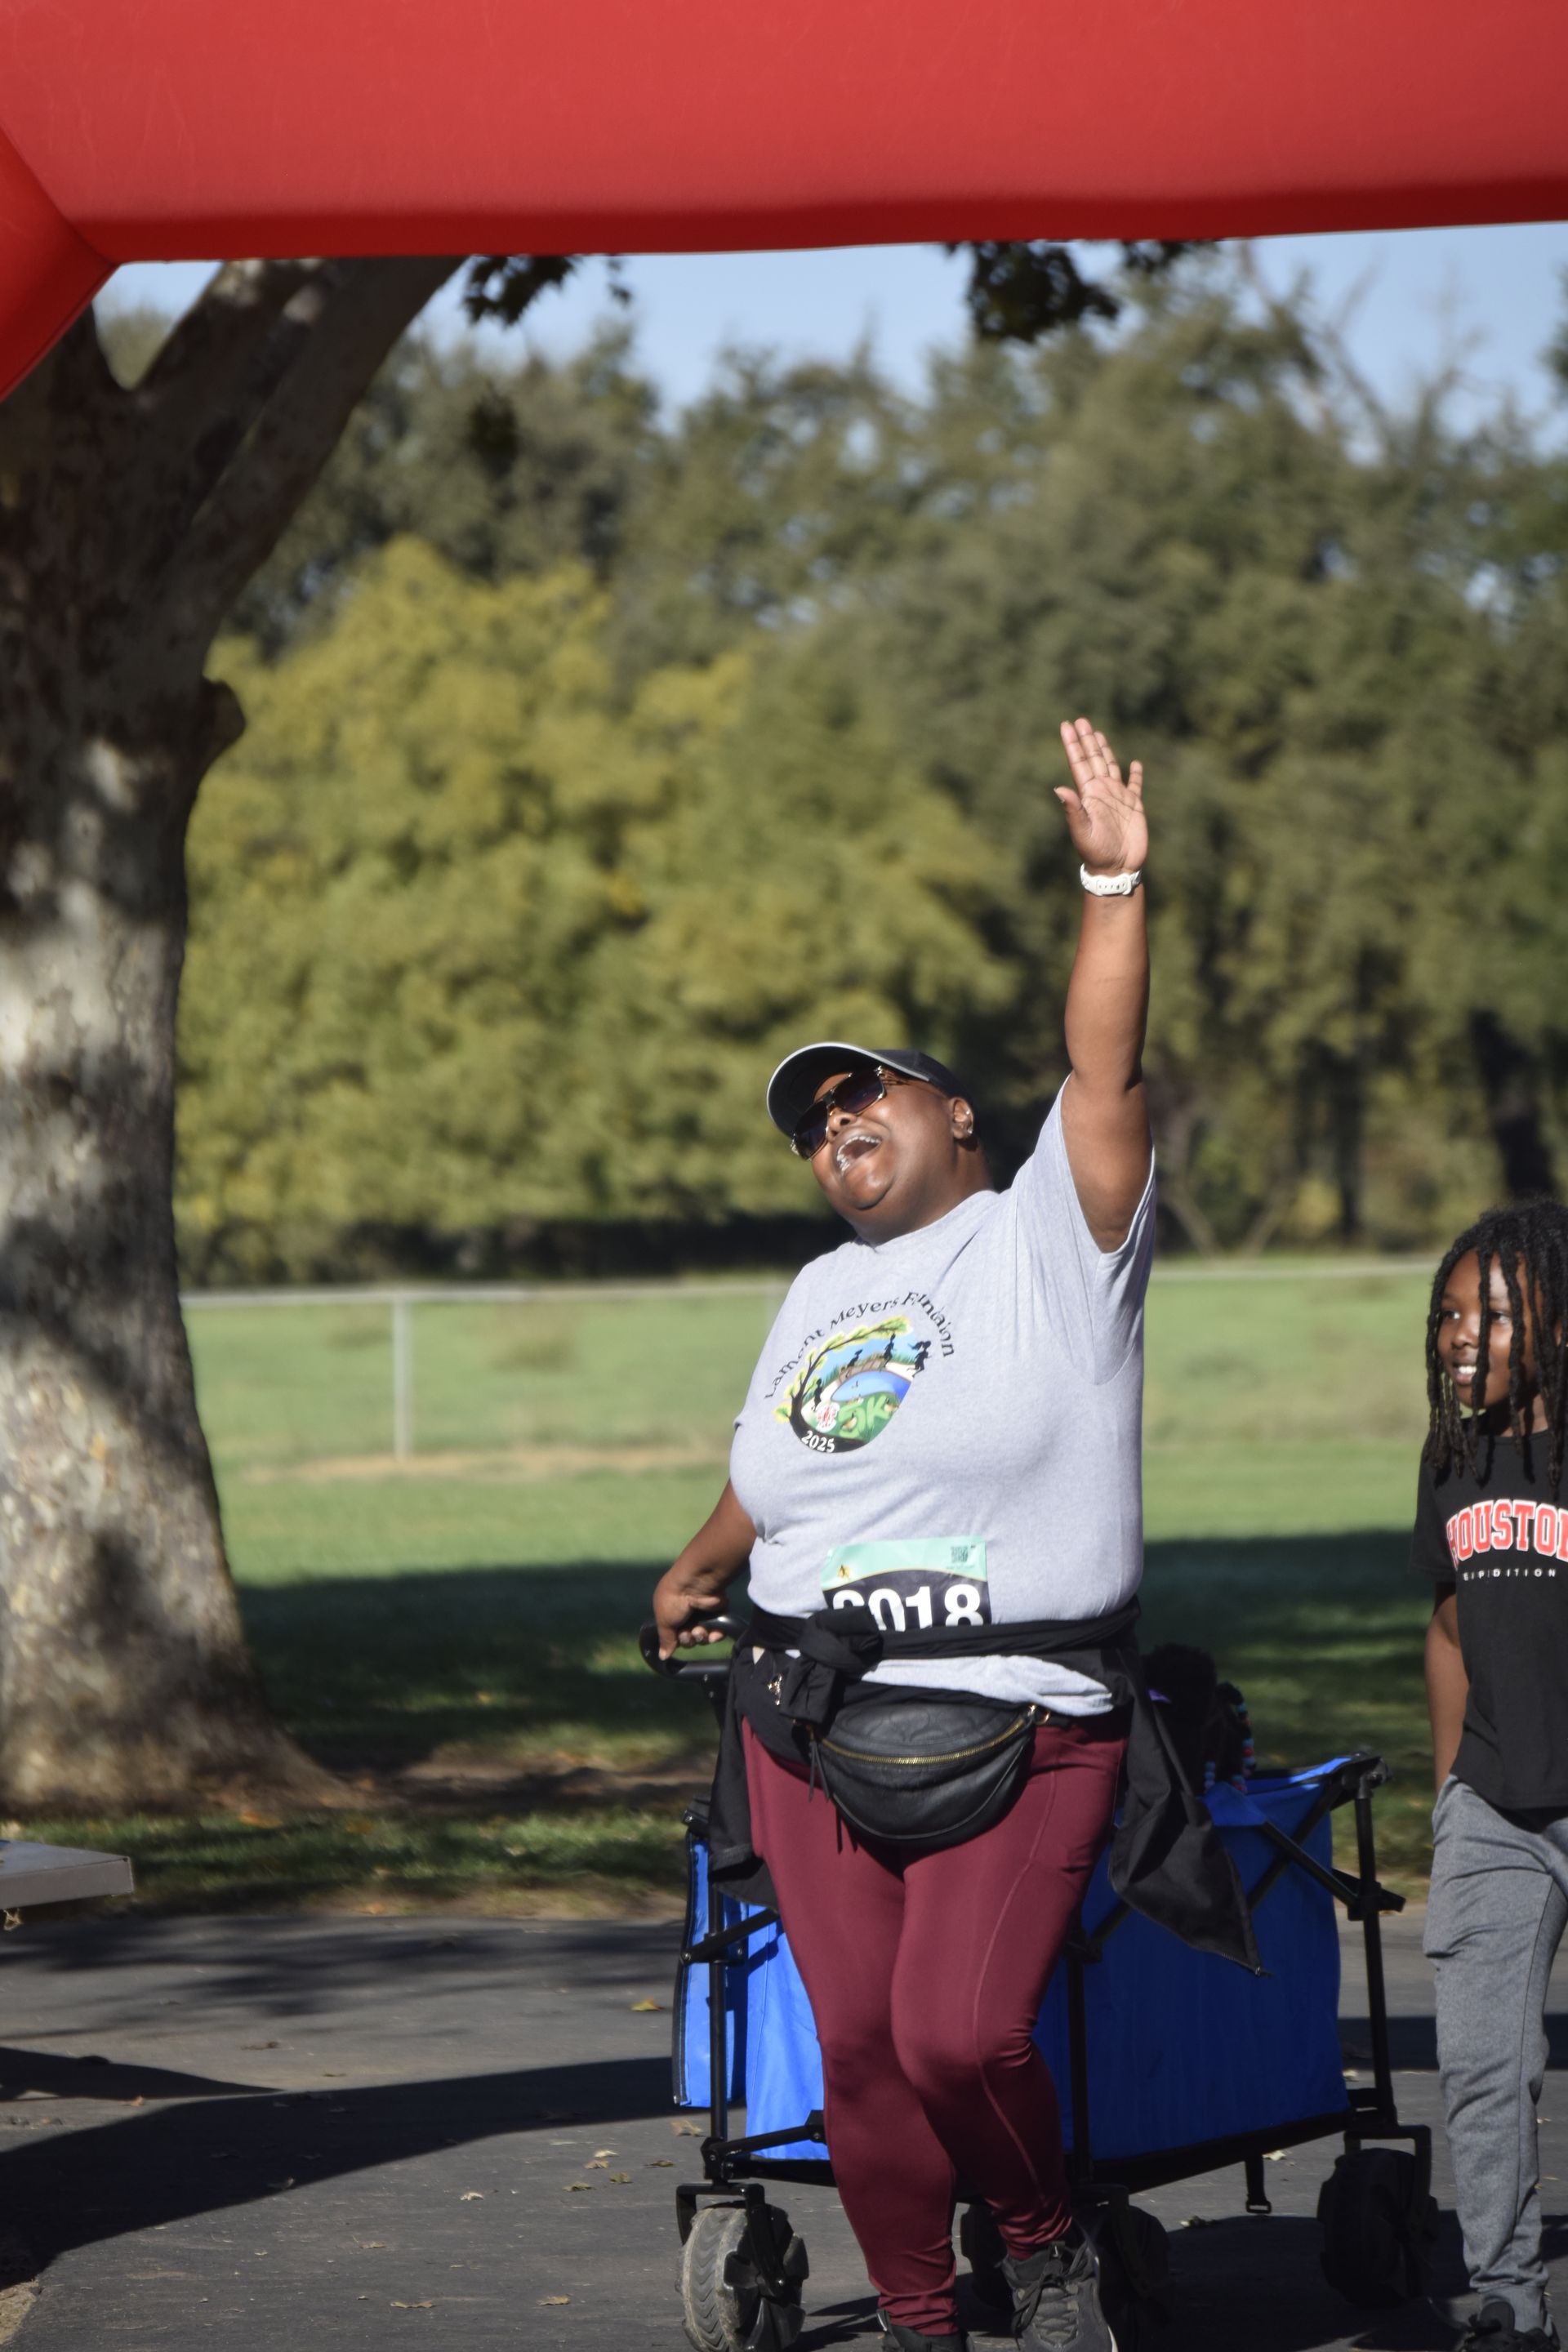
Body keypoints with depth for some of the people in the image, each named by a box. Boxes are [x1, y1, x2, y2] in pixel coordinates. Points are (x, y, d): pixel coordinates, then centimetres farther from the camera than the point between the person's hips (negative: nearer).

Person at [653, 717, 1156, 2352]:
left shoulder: (1049, 1235, 1)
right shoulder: (821, 1295, 20)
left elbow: (1106, 1068, -14)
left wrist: (1114, 883, -24)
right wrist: (694, 1575, 50)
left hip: (1021, 1726, -6)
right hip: (813, 1725, 6)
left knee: (962, 2034, -19)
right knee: (858, 2046, 1)